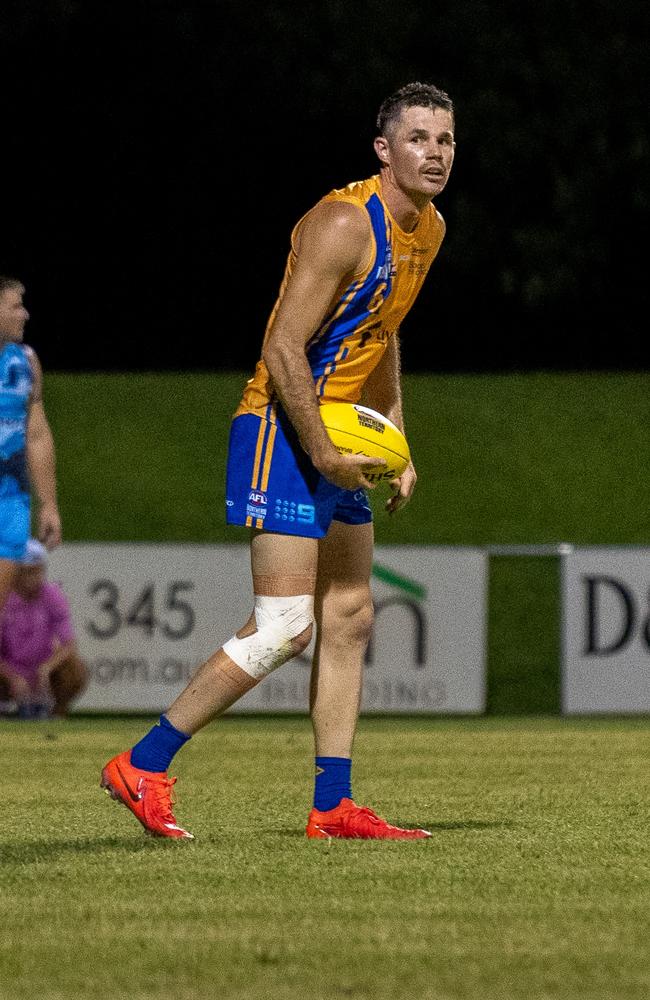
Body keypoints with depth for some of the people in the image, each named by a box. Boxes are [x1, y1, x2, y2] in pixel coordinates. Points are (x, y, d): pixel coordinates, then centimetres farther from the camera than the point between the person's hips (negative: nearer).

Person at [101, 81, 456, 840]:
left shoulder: (428, 228, 10)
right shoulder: (344, 223, -20)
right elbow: (283, 348, -22)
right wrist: (321, 452, -22)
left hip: (337, 437, 10)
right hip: (282, 433, -10)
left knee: (349, 619, 8)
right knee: (283, 628, -12)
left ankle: (333, 806, 12)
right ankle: (143, 765, -6)